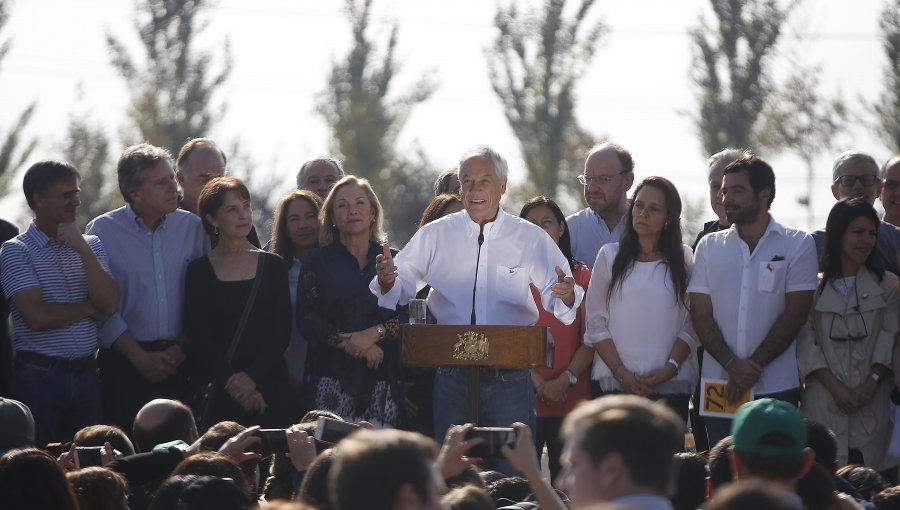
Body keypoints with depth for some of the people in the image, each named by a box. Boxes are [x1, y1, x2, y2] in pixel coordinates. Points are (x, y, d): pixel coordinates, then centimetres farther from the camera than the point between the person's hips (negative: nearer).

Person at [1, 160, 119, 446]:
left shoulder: (91, 245, 11)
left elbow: (109, 304, -3)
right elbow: (37, 316, -16)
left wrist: (83, 250, -10)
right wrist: (89, 308, -4)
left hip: (86, 373, 5)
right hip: (39, 376, -5)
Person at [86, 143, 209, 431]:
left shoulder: (192, 228, 6)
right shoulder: (102, 231, -1)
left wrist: (182, 348, -4)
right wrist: (139, 357, -8)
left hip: (180, 361, 2)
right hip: (124, 362, -2)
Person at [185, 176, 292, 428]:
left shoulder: (273, 265, 9)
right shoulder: (199, 271, 5)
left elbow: (282, 331, 2)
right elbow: (198, 339, -1)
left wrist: (252, 377, -11)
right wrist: (231, 382, -12)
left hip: (269, 387, 1)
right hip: (218, 395, -1)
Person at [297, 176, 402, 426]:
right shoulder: (318, 261, 10)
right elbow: (306, 319, 0)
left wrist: (375, 333, -13)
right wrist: (353, 344, -10)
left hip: (382, 377, 1)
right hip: (332, 375, -1)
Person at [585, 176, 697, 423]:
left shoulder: (684, 259, 9)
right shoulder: (610, 256, 10)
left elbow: (691, 326, 4)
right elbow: (596, 323, 6)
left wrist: (669, 369, -10)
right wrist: (621, 373, -5)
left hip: (671, 384, 0)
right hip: (613, 382, 0)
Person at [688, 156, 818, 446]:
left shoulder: (797, 245, 2)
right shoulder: (709, 246, 11)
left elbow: (795, 314, -5)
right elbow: (701, 316, 4)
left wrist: (752, 367, -12)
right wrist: (732, 365, -11)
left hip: (777, 389, -3)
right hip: (719, 387, 3)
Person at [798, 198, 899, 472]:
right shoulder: (814, 286, 7)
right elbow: (806, 341, 0)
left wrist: (871, 383, -11)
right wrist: (836, 387, -10)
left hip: (871, 403, 1)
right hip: (825, 402, -1)